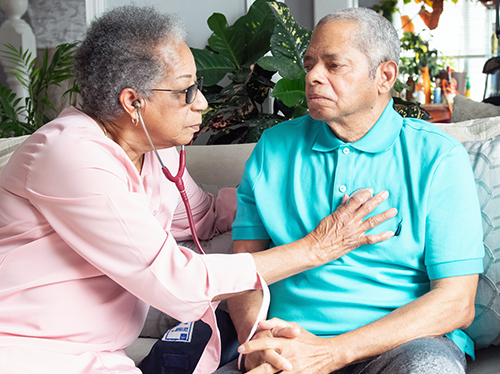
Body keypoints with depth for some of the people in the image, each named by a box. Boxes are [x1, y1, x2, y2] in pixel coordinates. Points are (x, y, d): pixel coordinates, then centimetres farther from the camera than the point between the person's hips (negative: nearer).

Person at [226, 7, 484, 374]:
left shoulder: (439, 157, -2)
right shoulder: (274, 147, 10)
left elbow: (457, 304, -9)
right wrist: (255, 338, -14)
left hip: (406, 342, -1)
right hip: (291, 344, 2)